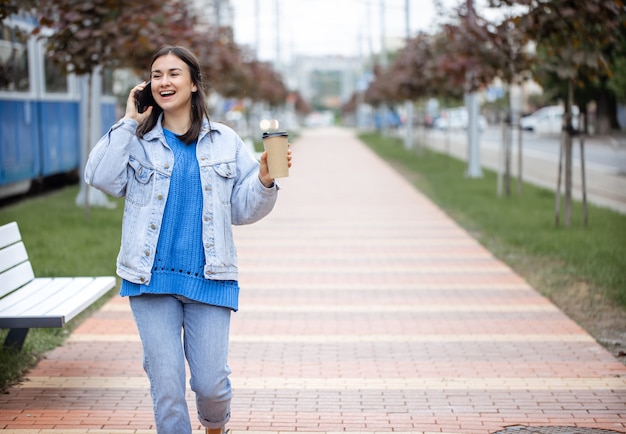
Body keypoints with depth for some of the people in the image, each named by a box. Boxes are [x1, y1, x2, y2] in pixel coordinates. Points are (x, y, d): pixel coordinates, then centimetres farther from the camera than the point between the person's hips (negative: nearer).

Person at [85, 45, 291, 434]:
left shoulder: (225, 142, 10)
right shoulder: (138, 140, 7)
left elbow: (243, 210, 10)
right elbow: (100, 177, -11)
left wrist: (265, 180, -9)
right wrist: (129, 123, -6)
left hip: (210, 278, 0)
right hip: (152, 279, 0)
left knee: (211, 383, -1)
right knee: (167, 386, 0)